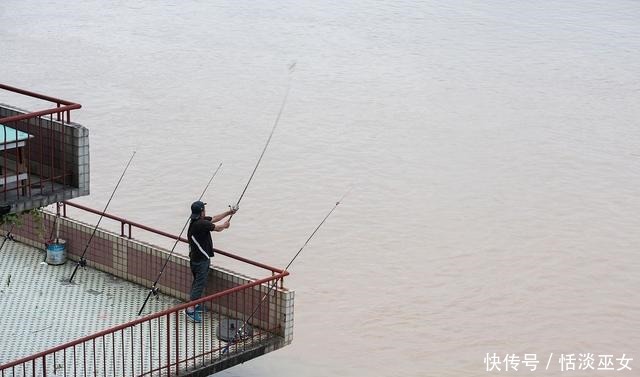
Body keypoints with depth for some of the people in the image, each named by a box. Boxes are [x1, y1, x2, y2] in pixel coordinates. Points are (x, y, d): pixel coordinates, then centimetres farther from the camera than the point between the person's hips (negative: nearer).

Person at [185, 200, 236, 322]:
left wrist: (228, 213, 20)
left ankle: (195, 304, 32)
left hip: (195, 257, 10)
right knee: (200, 283, -6)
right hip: (201, 259, -10)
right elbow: (217, 228, -12)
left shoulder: (200, 221, 4)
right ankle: (191, 310, -7)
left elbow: (214, 218, 16)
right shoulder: (201, 224, -24)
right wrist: (225, 225, 10)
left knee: (198, 281, 21)